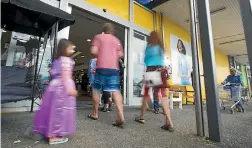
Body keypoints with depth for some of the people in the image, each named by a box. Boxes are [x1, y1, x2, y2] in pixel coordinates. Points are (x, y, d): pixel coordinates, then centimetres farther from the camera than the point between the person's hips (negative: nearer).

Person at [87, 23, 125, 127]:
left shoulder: (98, 37, 9)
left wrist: (100, 55, 16)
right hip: (114, 68, 3)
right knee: (116, 91, -4)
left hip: (102, 67, -2)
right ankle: (120, 116, -15)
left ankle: (95, 114, 22)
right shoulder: (117, 40, 19)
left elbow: (93, 51, -3)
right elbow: (121, 55, 15)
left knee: (96, 90, 12)